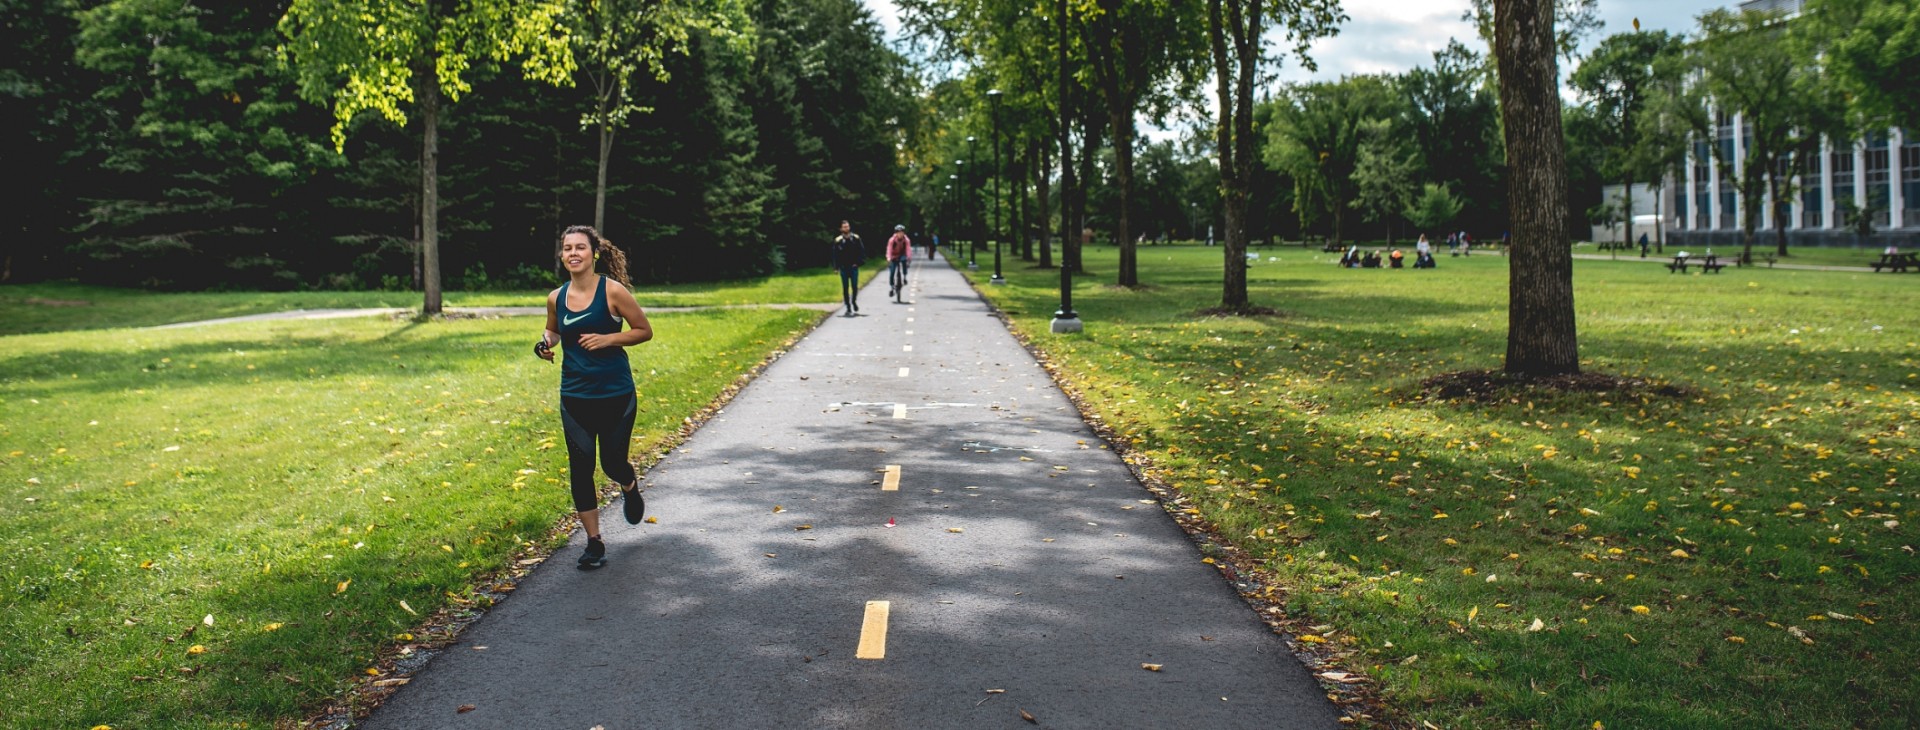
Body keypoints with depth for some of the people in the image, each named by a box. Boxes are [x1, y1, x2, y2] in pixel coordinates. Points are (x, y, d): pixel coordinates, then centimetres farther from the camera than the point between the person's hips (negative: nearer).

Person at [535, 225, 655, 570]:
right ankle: (594, 543, 14)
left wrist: (607, 339, -19)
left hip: (616, 394, -3)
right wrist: (546, 343, -2)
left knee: (612, 463, 7)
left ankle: (630, 487, 46)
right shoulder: (556, 298, 2)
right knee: (580, 467, 2)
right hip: (574, 396, 3)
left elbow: (644, 331, -6)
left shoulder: (612, 291, -11)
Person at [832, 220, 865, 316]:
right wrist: (836, 267, -5)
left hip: (854, 266, 0)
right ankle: (848, 307, 10)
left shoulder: (855, 238, 1)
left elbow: (861, 251, 3)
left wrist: (859, 262, -6)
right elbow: (835, 254, 1)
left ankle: (854, 301, 25)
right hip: (844, 268, 0)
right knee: (845, 288, 3)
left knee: (855, 286, -1)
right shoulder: (838, 241, 0)